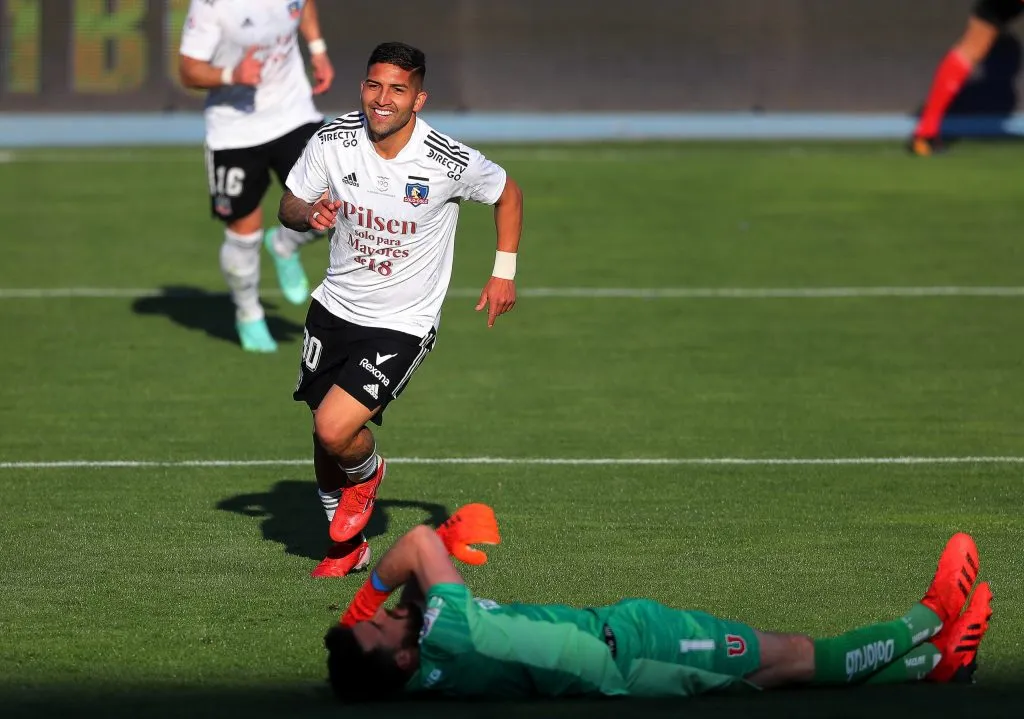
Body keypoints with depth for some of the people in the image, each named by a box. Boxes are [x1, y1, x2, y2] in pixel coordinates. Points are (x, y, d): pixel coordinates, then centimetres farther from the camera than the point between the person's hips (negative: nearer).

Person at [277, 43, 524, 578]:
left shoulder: (451, 163, -19)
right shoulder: (333, 140, -11)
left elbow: (507, 192, 2)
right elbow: (288, 207, 3)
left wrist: (504, 271, 1)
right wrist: (308, 214, -20)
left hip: (401, 326, -4)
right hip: (335, 308, 4)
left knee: (336, 429, -21)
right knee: (325, 438, 12)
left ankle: (367, 474, 17)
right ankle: (347, 548, 38)